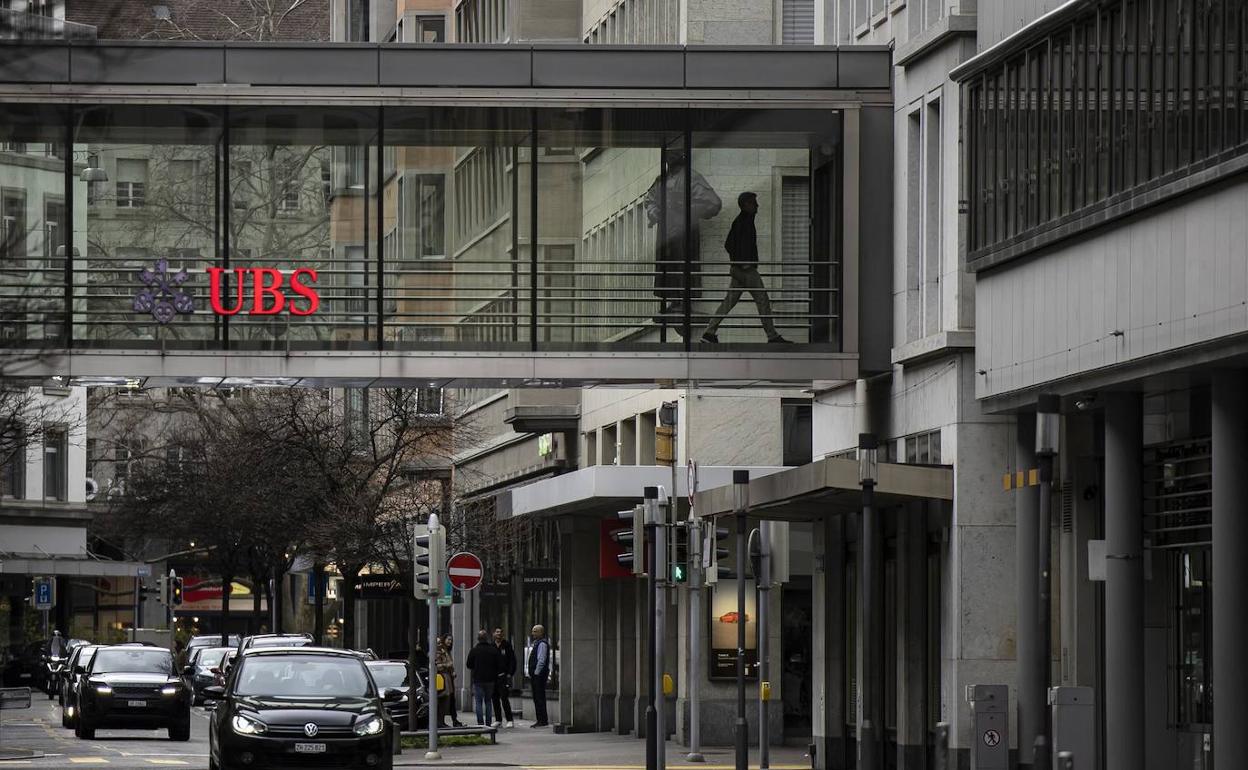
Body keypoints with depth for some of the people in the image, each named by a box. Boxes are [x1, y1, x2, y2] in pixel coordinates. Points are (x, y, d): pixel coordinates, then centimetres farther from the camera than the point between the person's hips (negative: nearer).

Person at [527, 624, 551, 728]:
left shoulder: (542, 644, -13)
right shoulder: (536, 643, 18)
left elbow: (541, 660, -20)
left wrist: (536, 673, -19)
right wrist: (531, 673, 17)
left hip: (539, 675, -10)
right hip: (535, 675, 10)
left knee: (540, 698, -8)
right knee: (536, 698, 11)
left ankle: (543, 721, -7)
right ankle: (539, 720, 15)